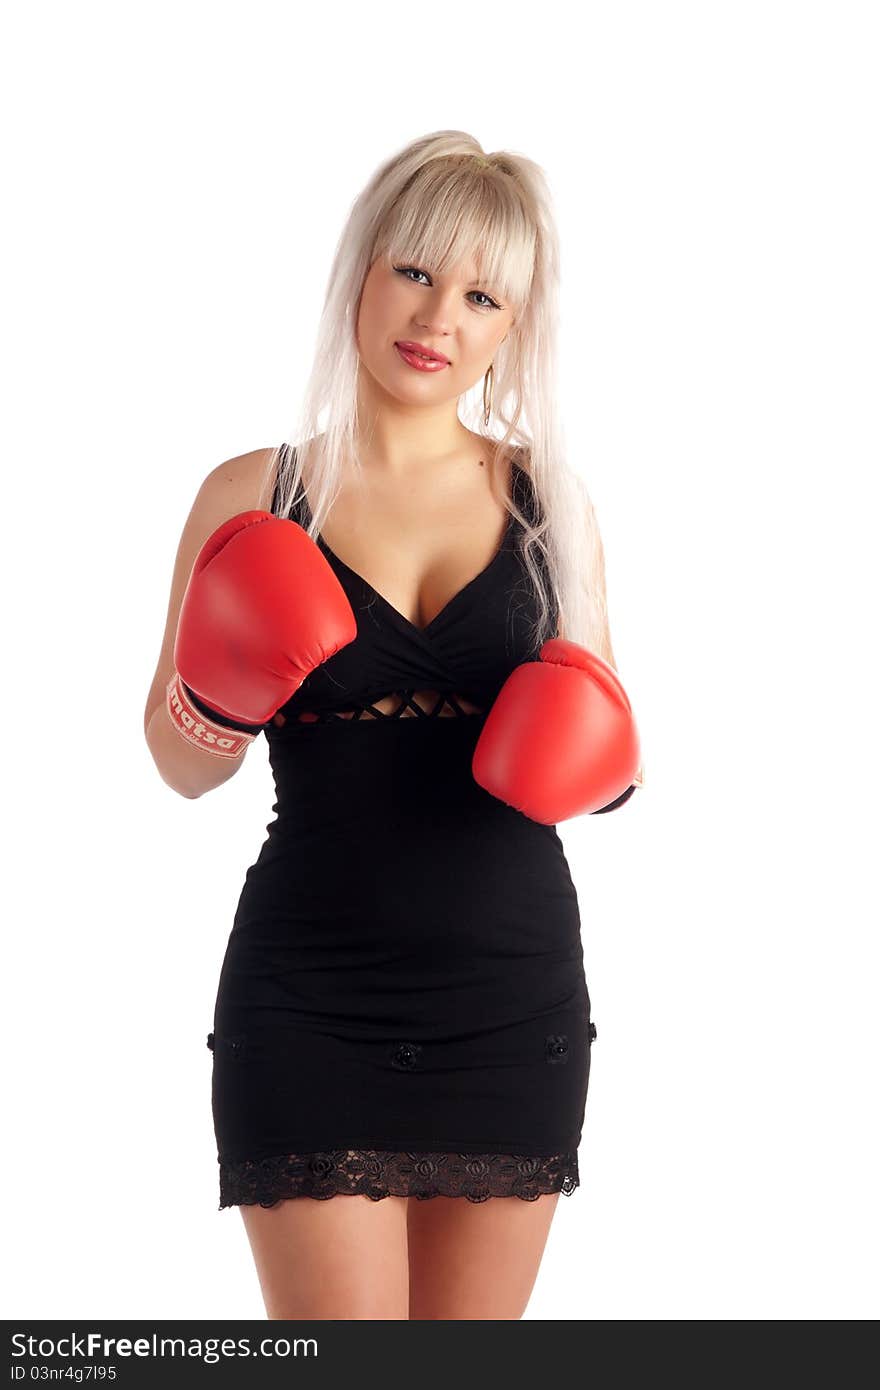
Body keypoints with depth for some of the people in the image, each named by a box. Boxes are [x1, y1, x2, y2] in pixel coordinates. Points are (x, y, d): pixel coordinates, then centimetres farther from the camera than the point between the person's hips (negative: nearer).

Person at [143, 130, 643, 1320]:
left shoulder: (551, 501, 5)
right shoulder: (253, 495, 0)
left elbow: (600, 734, 15)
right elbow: (185, 767, 8)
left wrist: (600, 764, -7)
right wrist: (201, 718, -14)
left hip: (514, 995, 3)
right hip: (309, 997, -2)